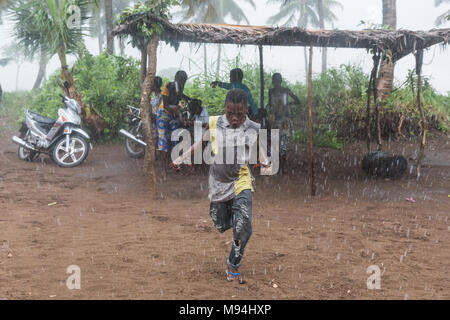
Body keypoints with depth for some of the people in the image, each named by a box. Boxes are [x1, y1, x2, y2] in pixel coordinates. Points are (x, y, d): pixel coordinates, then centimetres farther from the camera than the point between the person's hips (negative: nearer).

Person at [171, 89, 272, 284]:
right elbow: (201, 142, 10)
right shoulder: (214, 124, -6)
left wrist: (265, 163, -3)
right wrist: (181, 159, 8)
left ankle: (233, 266, 7)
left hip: (241, 182, -1)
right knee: (221, 226, 12)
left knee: (243, 228, -13)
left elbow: (257, 147, 14)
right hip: (218, 182, 1)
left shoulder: (253, 129, -5)